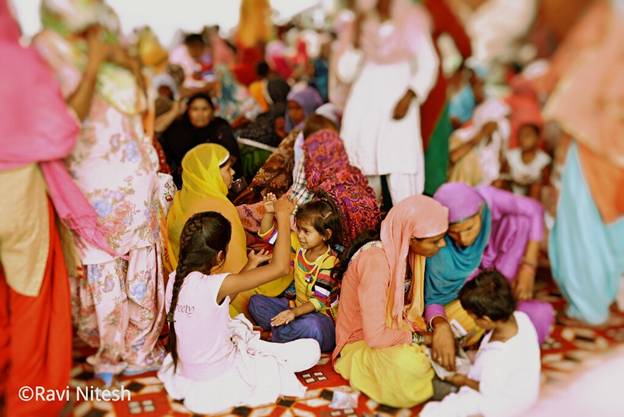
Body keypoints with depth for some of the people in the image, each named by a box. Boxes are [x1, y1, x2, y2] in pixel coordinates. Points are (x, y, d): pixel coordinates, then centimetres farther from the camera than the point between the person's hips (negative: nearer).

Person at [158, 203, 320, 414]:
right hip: (218, 382, -7)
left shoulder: (175, 279, -9)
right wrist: (283, 216, -19)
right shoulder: (215, 284, -31)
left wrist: (249, 267, 9)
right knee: (311, 349, -2)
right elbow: (280, 267, -27)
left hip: (187, 372, 7)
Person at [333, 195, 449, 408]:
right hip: (363, 343, -7)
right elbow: (375, 337, -30)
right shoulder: (375, 260, -30)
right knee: (405, 366, -35)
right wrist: (418, 336, -18)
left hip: (395, 329, 7)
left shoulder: (407, 249, -7)